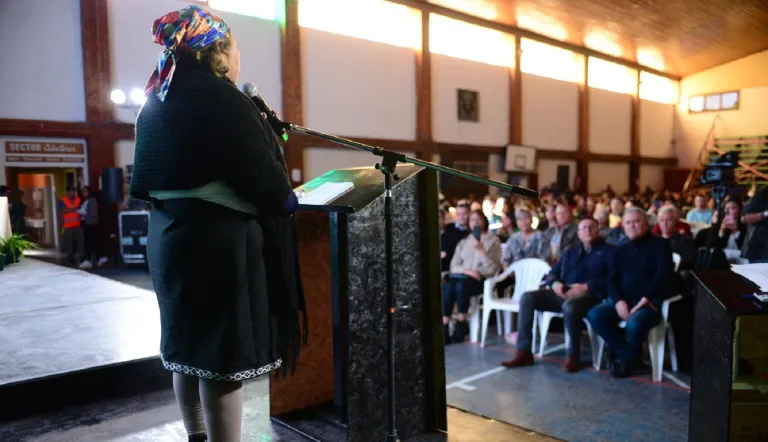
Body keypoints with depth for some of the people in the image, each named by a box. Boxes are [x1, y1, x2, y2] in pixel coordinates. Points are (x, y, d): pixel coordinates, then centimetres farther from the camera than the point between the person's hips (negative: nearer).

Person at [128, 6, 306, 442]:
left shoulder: (155, 104, 12)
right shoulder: (218, 97, -15)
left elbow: (147, 180, 17)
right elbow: (261, 174, -20)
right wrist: (287, 200, -1)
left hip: (171, 237, 9)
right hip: (221, 242, -9)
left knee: (190, 342, 19)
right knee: (223, 353, 0)